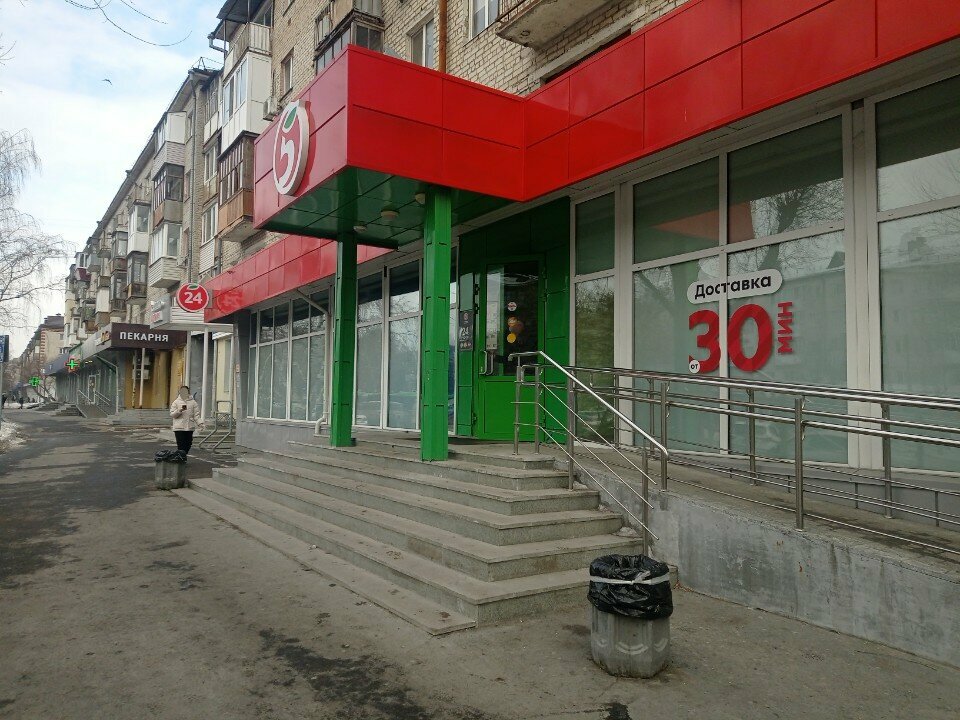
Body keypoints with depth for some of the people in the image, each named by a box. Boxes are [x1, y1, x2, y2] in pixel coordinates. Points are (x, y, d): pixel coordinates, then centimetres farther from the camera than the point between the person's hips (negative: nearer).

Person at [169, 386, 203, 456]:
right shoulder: (176, 402, 6)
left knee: (188, 444, 5)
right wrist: (180, 411, -16)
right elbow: (172, 414, 0)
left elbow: (196, 415, 5)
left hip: (190, 427, 2)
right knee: (181, 445, -7)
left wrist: (200, 423, -9)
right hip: (179, 427, -2)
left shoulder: (193, 402, 8)